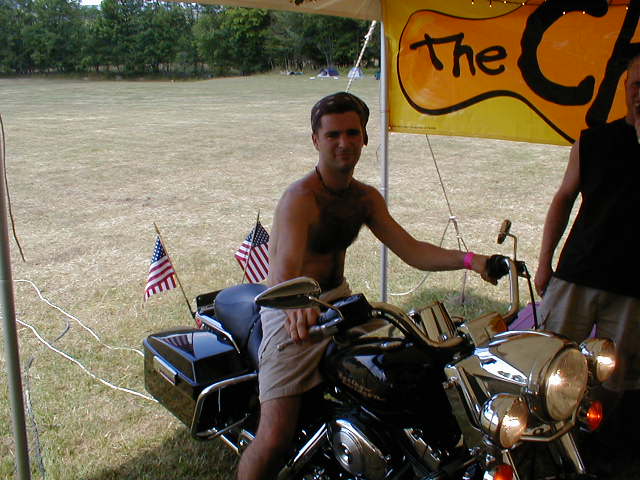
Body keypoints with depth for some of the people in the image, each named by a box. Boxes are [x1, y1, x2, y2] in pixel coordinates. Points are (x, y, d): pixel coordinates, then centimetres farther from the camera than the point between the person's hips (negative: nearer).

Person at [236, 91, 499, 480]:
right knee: (276, 438, -18)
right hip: (293, 313, -7)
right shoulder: (300, 197, -20)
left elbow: (411, 250, 1)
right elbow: (286, 264, -36)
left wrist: (469, 260, -15)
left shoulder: (366, 197, 6)